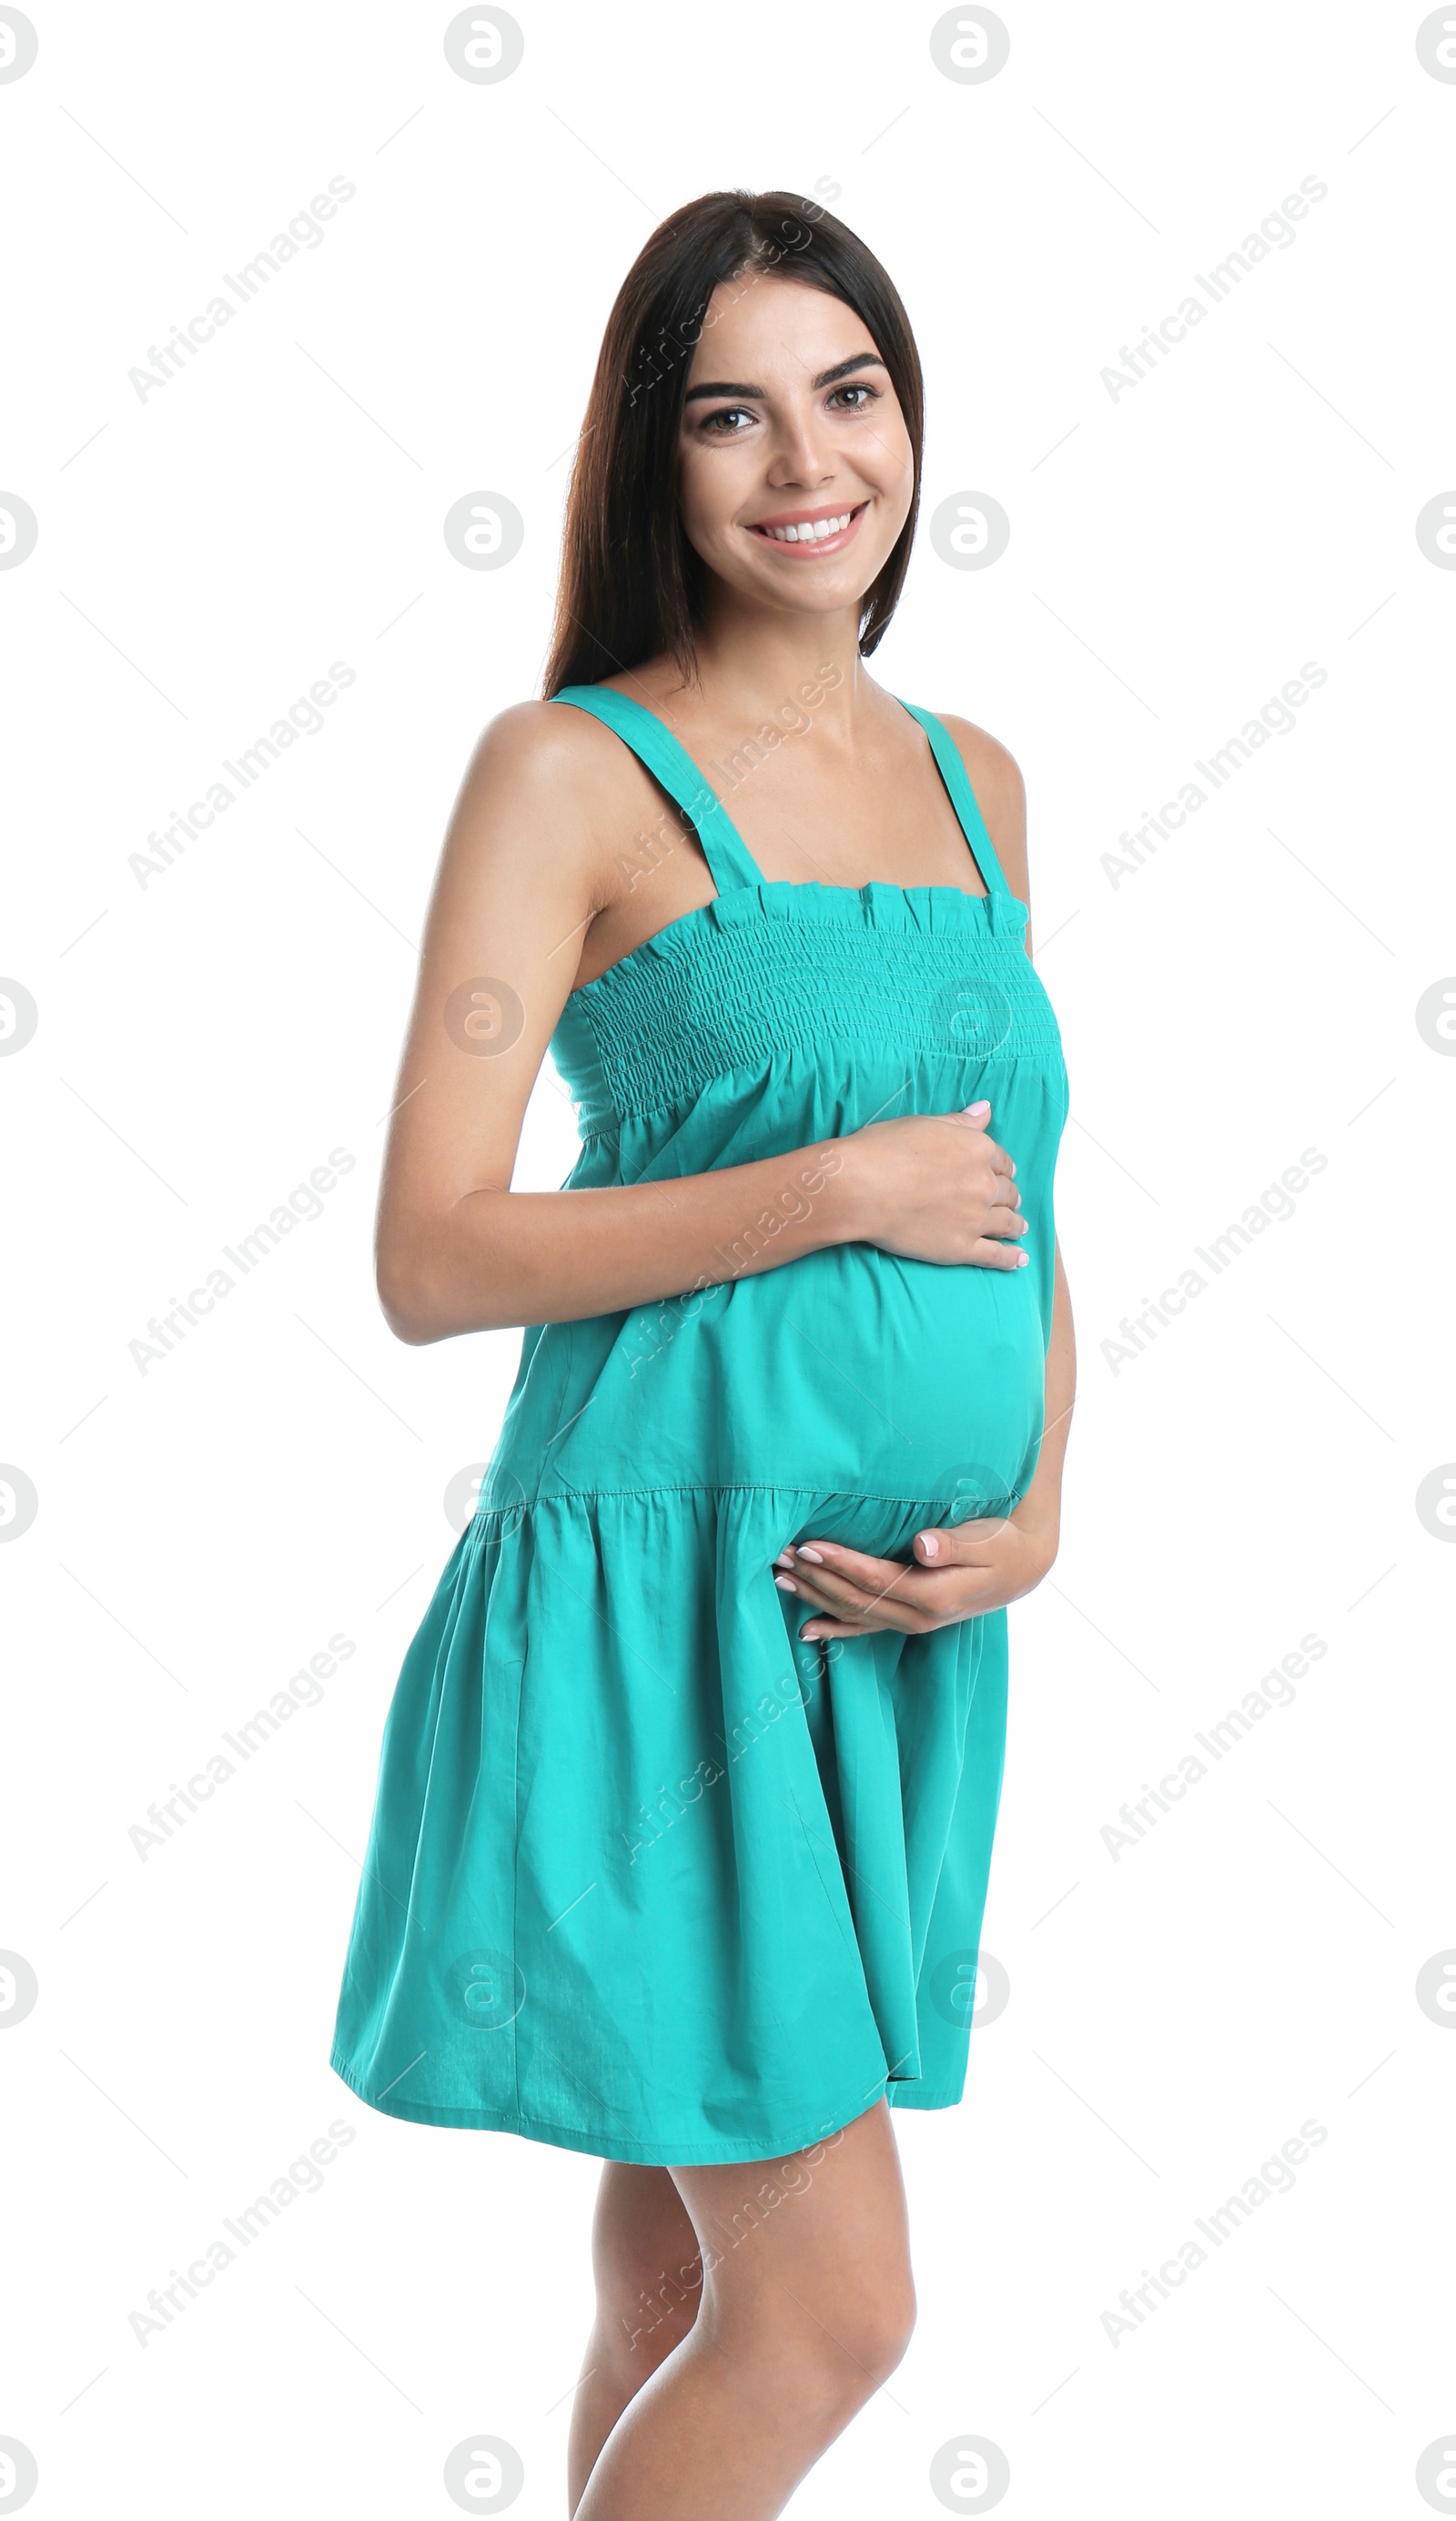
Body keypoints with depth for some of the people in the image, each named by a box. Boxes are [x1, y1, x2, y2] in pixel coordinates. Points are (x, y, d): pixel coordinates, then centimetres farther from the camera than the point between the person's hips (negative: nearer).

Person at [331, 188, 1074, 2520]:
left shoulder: (975, 780, 12)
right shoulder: (575, 771, -7)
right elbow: (431, 1258, -12)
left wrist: (1036, 1508, 0)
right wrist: (840, 1189, -16)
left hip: (901, 1629, 6)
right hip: (669, 1597, -6)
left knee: (687, 2275, 17)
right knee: (831, 2311, -4)